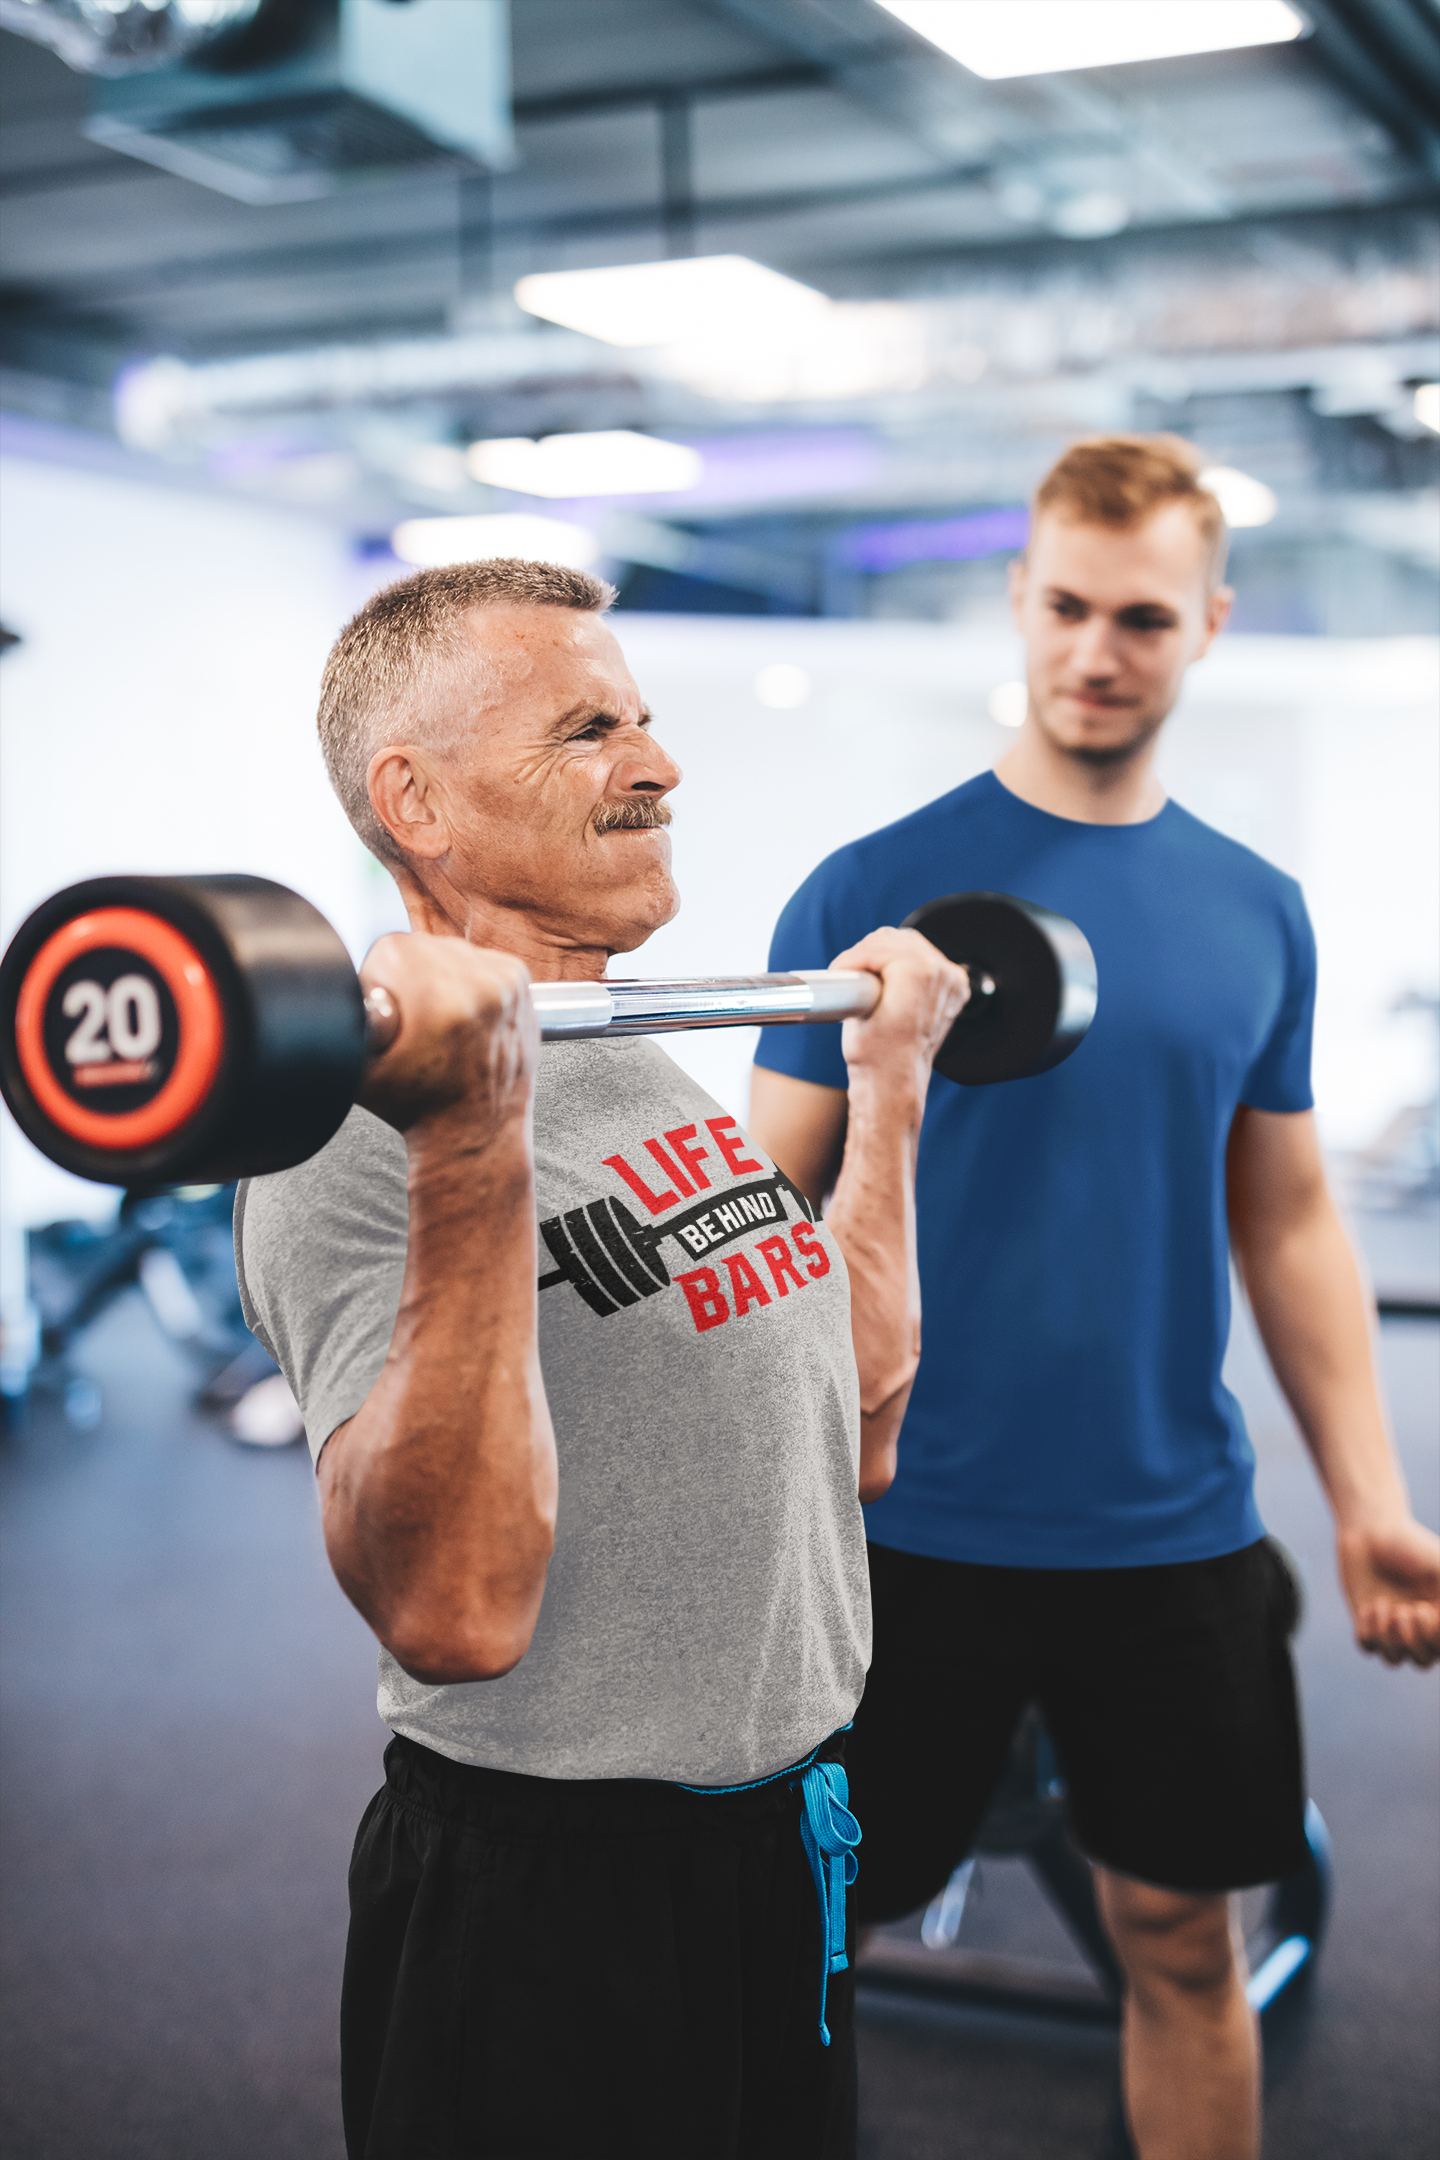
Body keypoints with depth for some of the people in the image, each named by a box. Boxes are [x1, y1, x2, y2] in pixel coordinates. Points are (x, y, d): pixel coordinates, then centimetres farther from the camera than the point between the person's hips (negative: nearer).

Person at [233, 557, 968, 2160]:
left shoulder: (677, 1073, 8)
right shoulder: (361, 1130, -20)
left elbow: (852, 1440, 13)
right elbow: (456, 1615, -30)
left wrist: (887, 1081, 15)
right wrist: (471, 1150, -37)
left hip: (781, 1852, 9)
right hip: (547, 1904, -8)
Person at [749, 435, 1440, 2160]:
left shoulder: (1258, 916, 5)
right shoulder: (874, 890, -6)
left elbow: (1287, 1219, 11)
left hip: (1172, 1536, 3)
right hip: (913, 1530, -2)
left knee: (1181, 1941, 14)